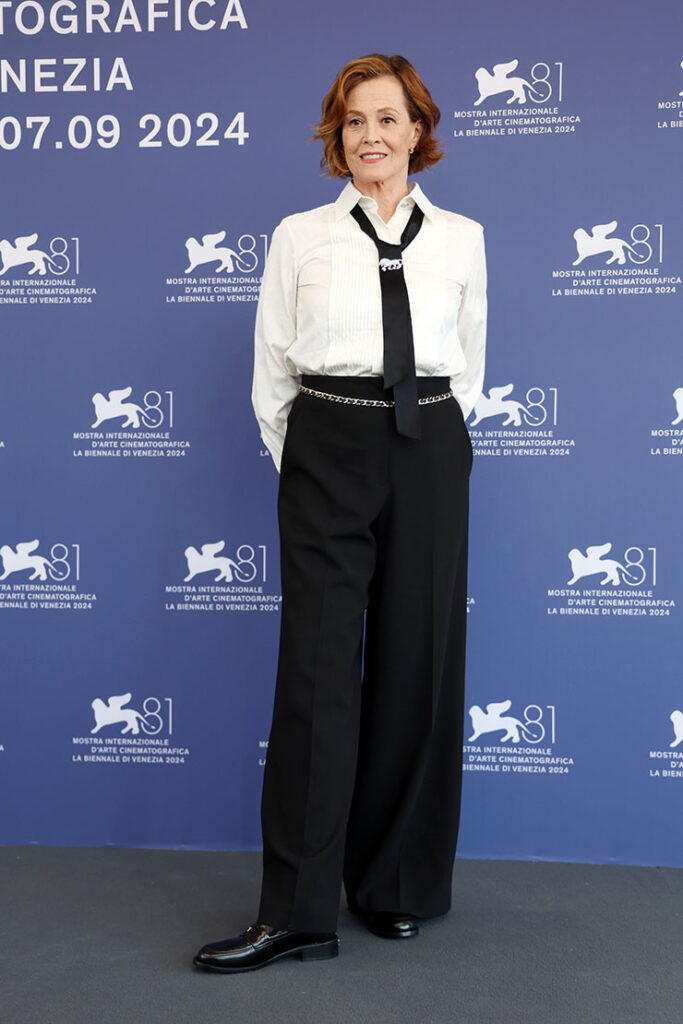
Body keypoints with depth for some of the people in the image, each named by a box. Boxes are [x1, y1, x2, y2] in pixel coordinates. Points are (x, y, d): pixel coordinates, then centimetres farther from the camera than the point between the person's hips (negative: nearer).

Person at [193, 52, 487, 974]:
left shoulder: (461, 239, 9)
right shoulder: (299, 237, 5)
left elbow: (468, 369, 14)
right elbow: (273, 373, 7)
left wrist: (429, 443, 12)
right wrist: (301, 466, 8)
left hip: (429, 455, 2)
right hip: (327, 452, -1)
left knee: (420, 665, 5)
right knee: (318, 668, -4)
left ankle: (400, 888, 22)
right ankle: (297, 911, 6)